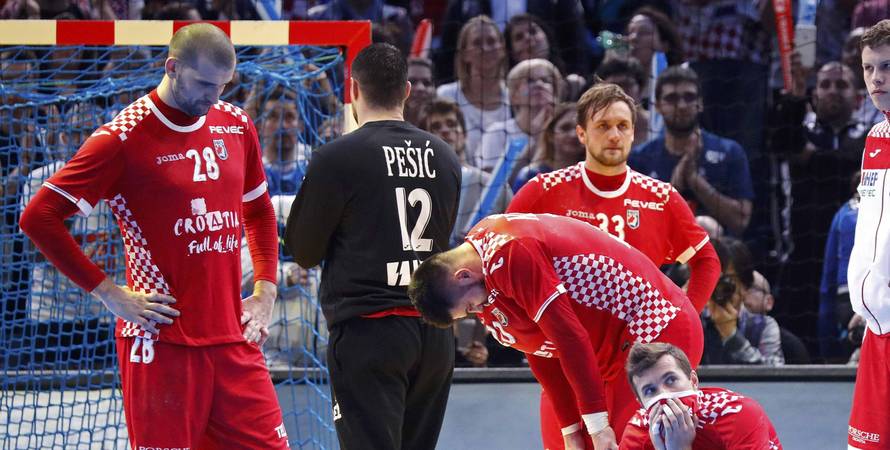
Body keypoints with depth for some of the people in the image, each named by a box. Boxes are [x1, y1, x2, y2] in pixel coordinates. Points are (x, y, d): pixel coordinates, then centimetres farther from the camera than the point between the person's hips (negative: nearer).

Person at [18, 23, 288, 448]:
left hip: (233, 340, 6)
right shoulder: (124, 137, -9)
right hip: (162, 342, -6)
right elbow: (38, 217, -9)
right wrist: (108, 293, -10)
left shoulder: (236, 126, 10)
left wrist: (264, 290, 13)